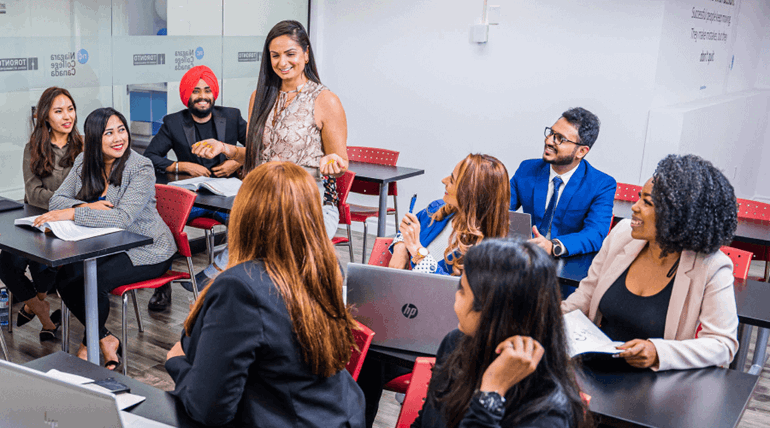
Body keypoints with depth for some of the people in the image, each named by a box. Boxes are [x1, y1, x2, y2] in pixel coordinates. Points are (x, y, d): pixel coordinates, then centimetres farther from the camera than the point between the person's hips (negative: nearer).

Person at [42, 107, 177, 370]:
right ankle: (105, 340, 1)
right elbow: (57, 200, 0)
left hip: (146, 251, -6)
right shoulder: (84, 162, 2)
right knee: (65, 277, -17)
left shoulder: (141, 168, -19)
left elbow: (124, 217, -30)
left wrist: (72, 213, -36)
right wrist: (88, 206, -22)